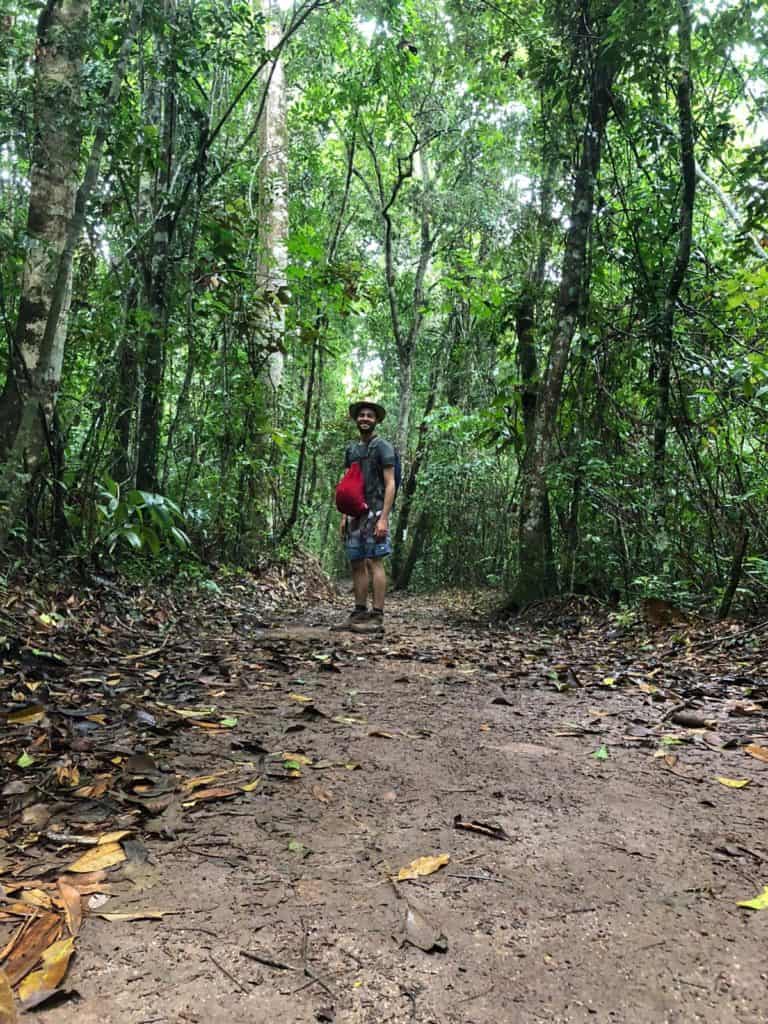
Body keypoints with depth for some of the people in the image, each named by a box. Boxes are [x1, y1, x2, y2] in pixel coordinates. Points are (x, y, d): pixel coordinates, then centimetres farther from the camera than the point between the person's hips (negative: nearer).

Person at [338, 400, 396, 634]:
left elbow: (390, 484, -9)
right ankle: (359, 613, 14)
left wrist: (384, 518, -17)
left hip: (374, 513, -7)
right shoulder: (351, 449, 18)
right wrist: (345, 516, 12)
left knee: (375, 562, -9)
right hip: (355, 515, 7)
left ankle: (377, 617, -7)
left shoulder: (382, 447, -3)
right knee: (357, 564, 7)